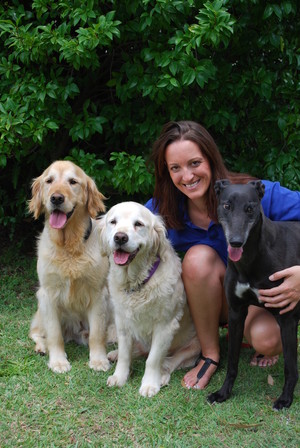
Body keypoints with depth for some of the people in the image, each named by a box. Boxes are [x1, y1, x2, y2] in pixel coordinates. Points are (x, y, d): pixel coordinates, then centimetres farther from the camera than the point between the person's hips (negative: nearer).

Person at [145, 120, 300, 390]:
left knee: (266, 340, -35)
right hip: (210, 303, 3)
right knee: (199, 257, -30)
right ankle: (210, 355, -12)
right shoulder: (163, 208, -12)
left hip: (264, 295, -2)